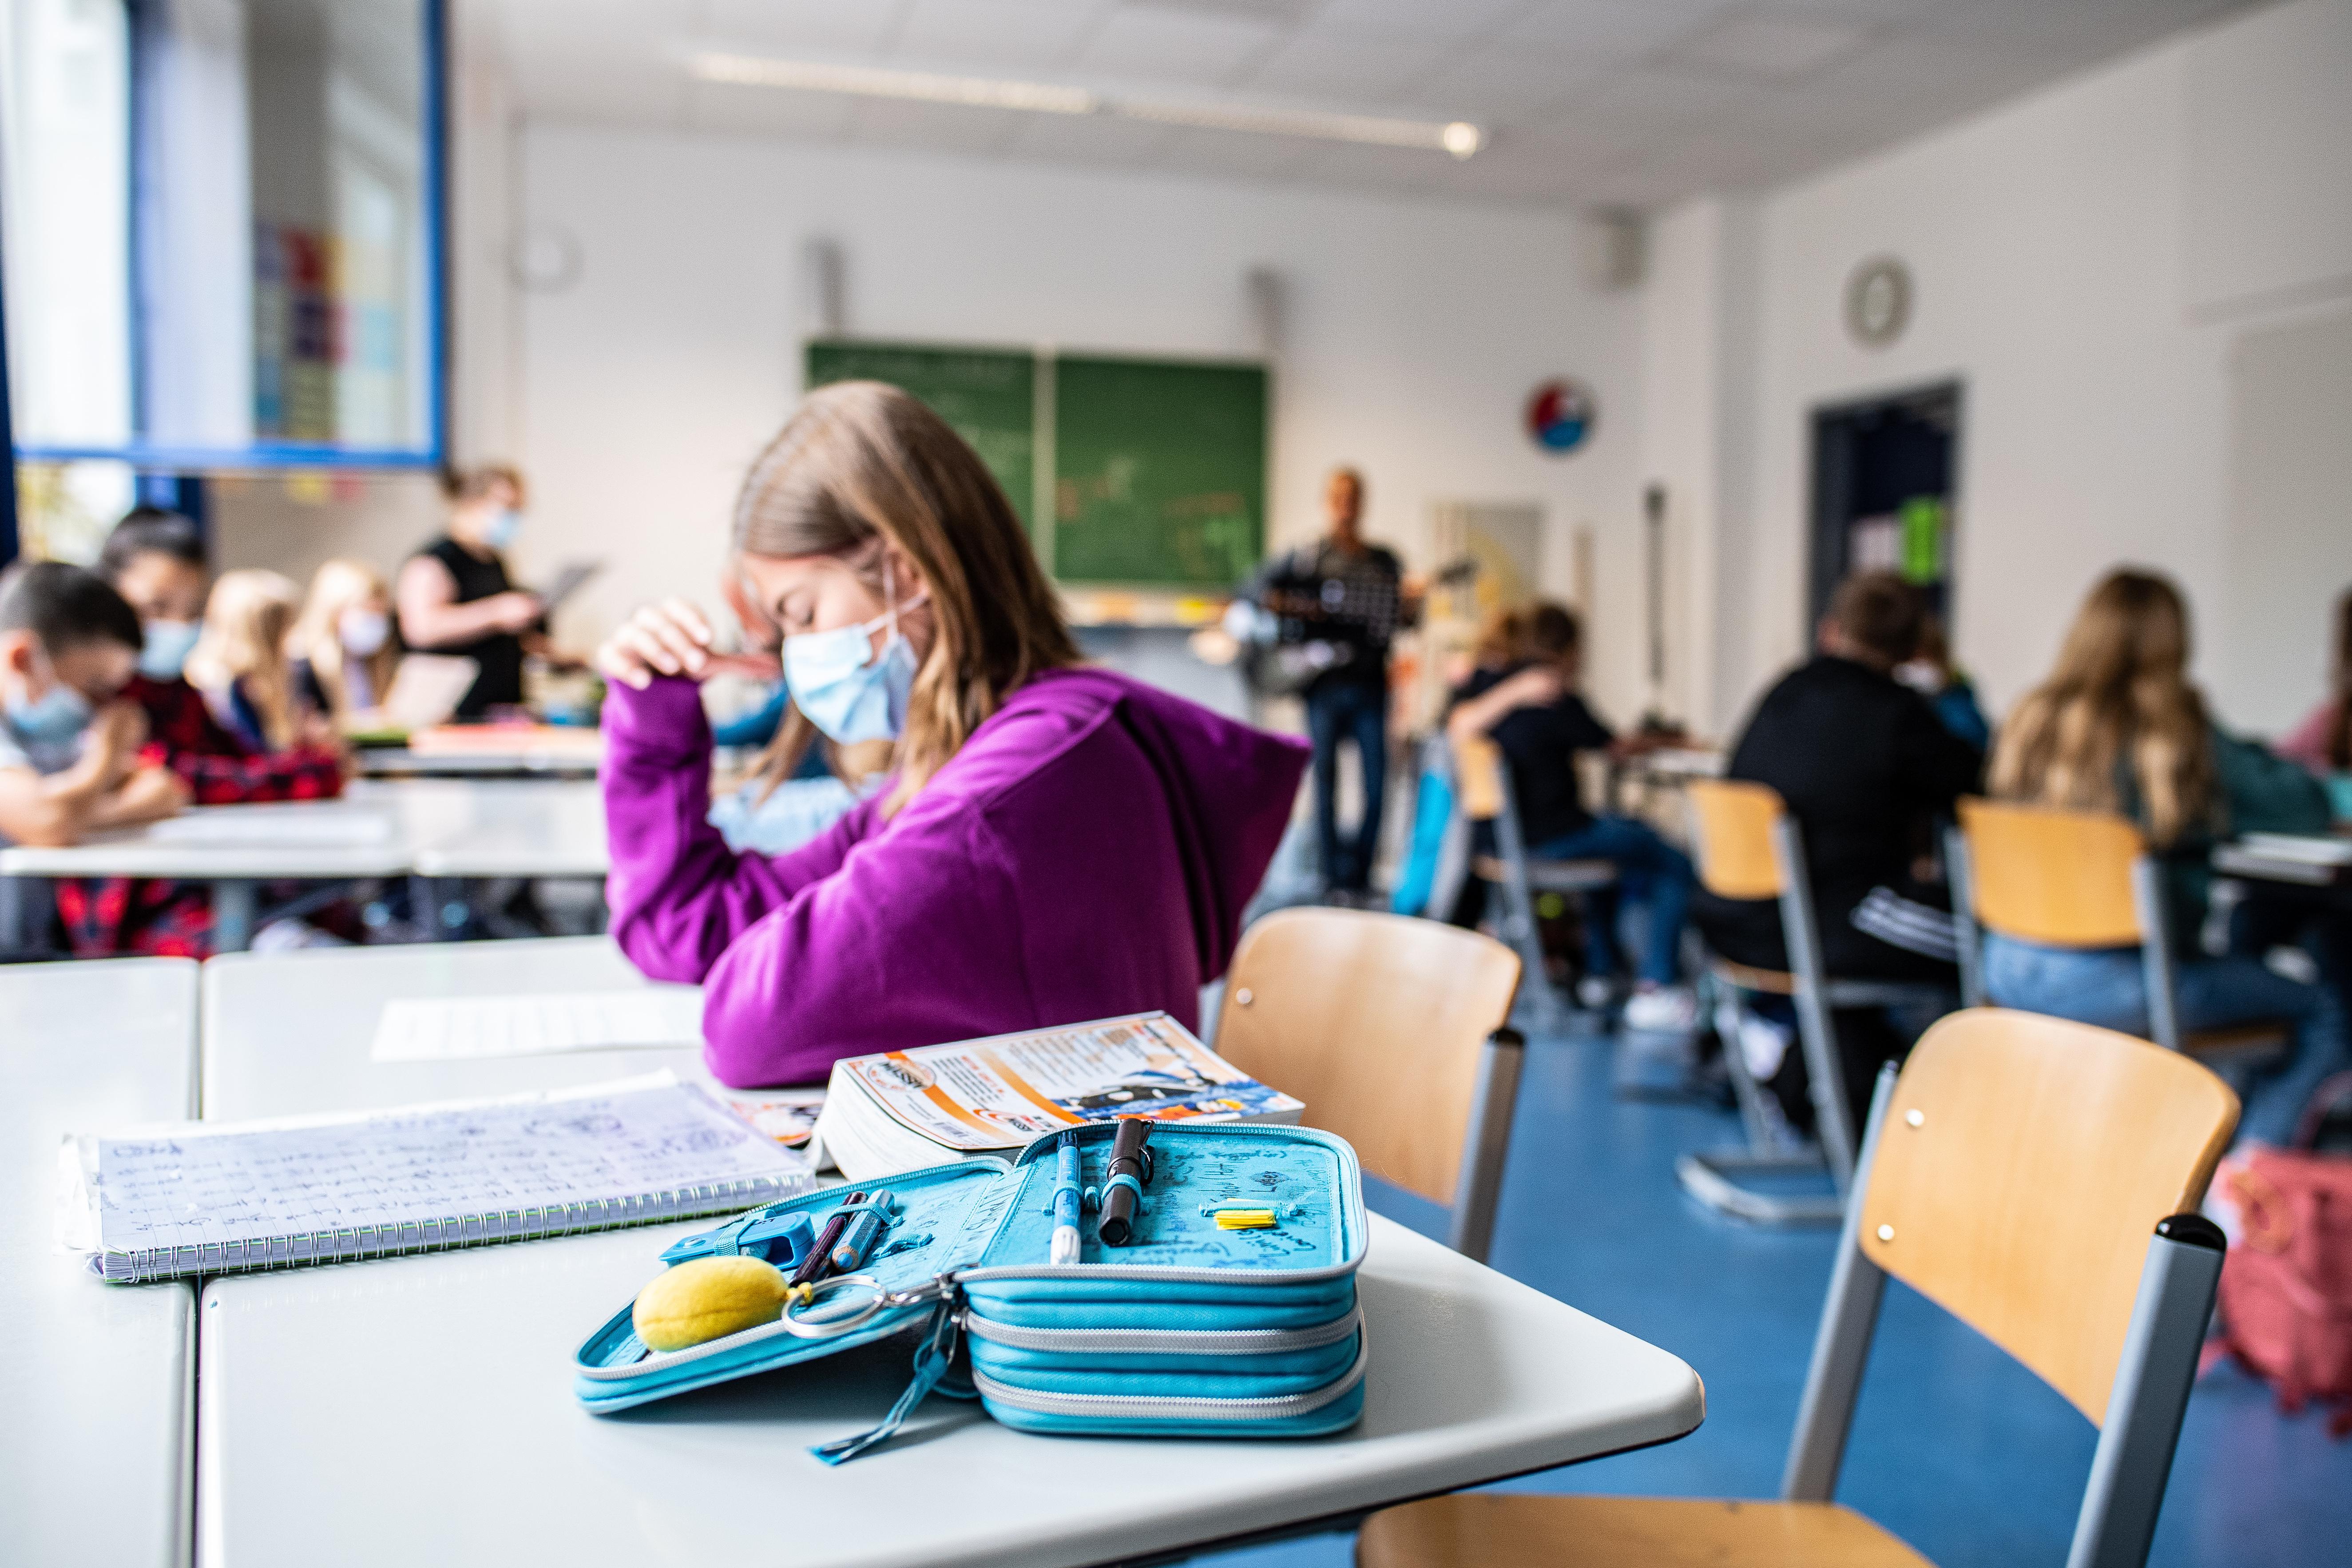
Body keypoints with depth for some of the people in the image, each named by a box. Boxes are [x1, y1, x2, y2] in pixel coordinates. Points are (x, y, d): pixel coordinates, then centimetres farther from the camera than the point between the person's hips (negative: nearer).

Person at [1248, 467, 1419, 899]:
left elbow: (1398, 620, 14)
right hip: (1323, 684, -3)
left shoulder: (1385, 561, 12)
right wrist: (1291, 607, -14)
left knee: (1377, 782, 0)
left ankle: (1361, 871, 14)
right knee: (1326, 780, 1)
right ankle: (1335, 876, 10)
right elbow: (1259, 587, 1)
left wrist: (1411, 606, -6)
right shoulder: (1307, 557, 2)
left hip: (1371, 685, 3)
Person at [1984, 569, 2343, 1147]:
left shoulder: (2031, 721, 1)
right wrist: (2244, 755, 17)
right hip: (2117, 984, -6)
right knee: (2324, 1016, 12)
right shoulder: (2178, 735, -13)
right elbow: (2307, 807, -3)